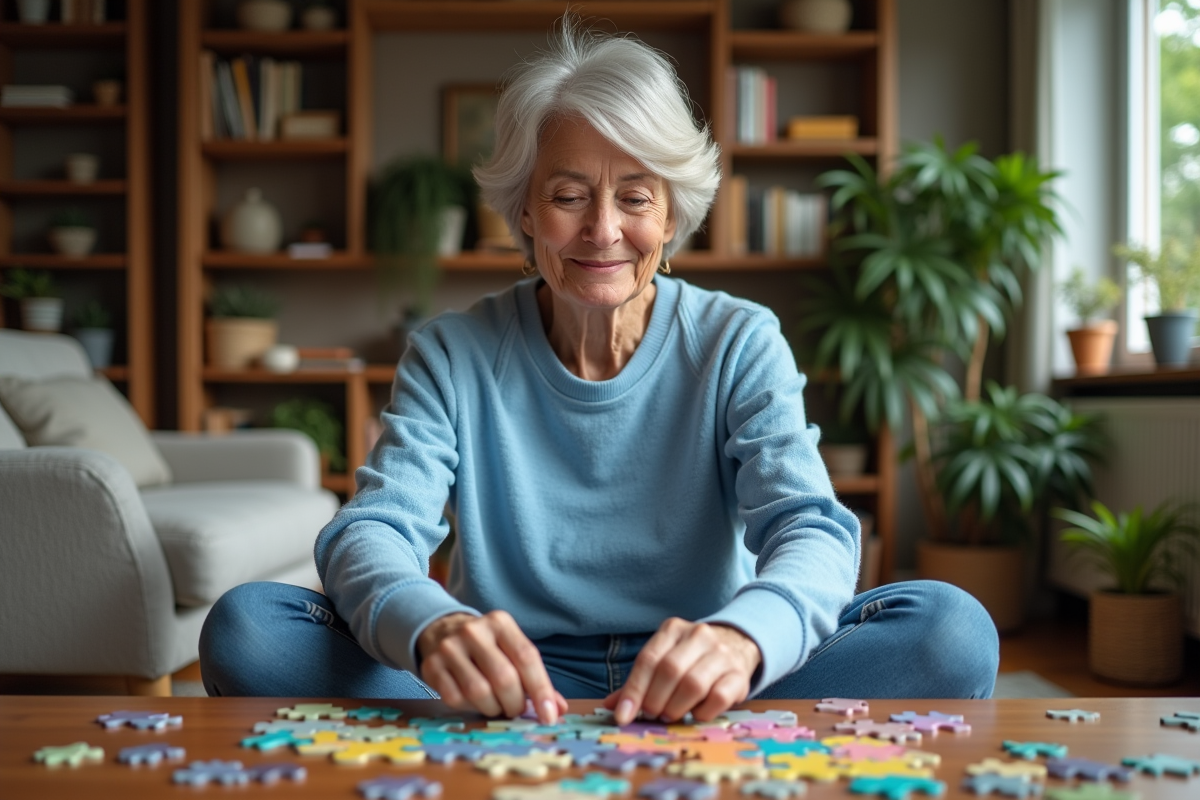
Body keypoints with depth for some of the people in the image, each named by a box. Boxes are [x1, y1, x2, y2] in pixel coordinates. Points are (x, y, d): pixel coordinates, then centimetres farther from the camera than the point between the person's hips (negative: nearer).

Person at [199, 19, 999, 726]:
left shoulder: (739, 345, 0)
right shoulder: (451, 355, 1)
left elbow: (812, 532, -14)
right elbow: (370, 532, -12)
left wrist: (740, 637, -40)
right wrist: (430, 628, -39)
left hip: (688, 697, 0)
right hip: (509, 694, 1)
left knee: (951, 631, -24)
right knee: (247, 626, -21)